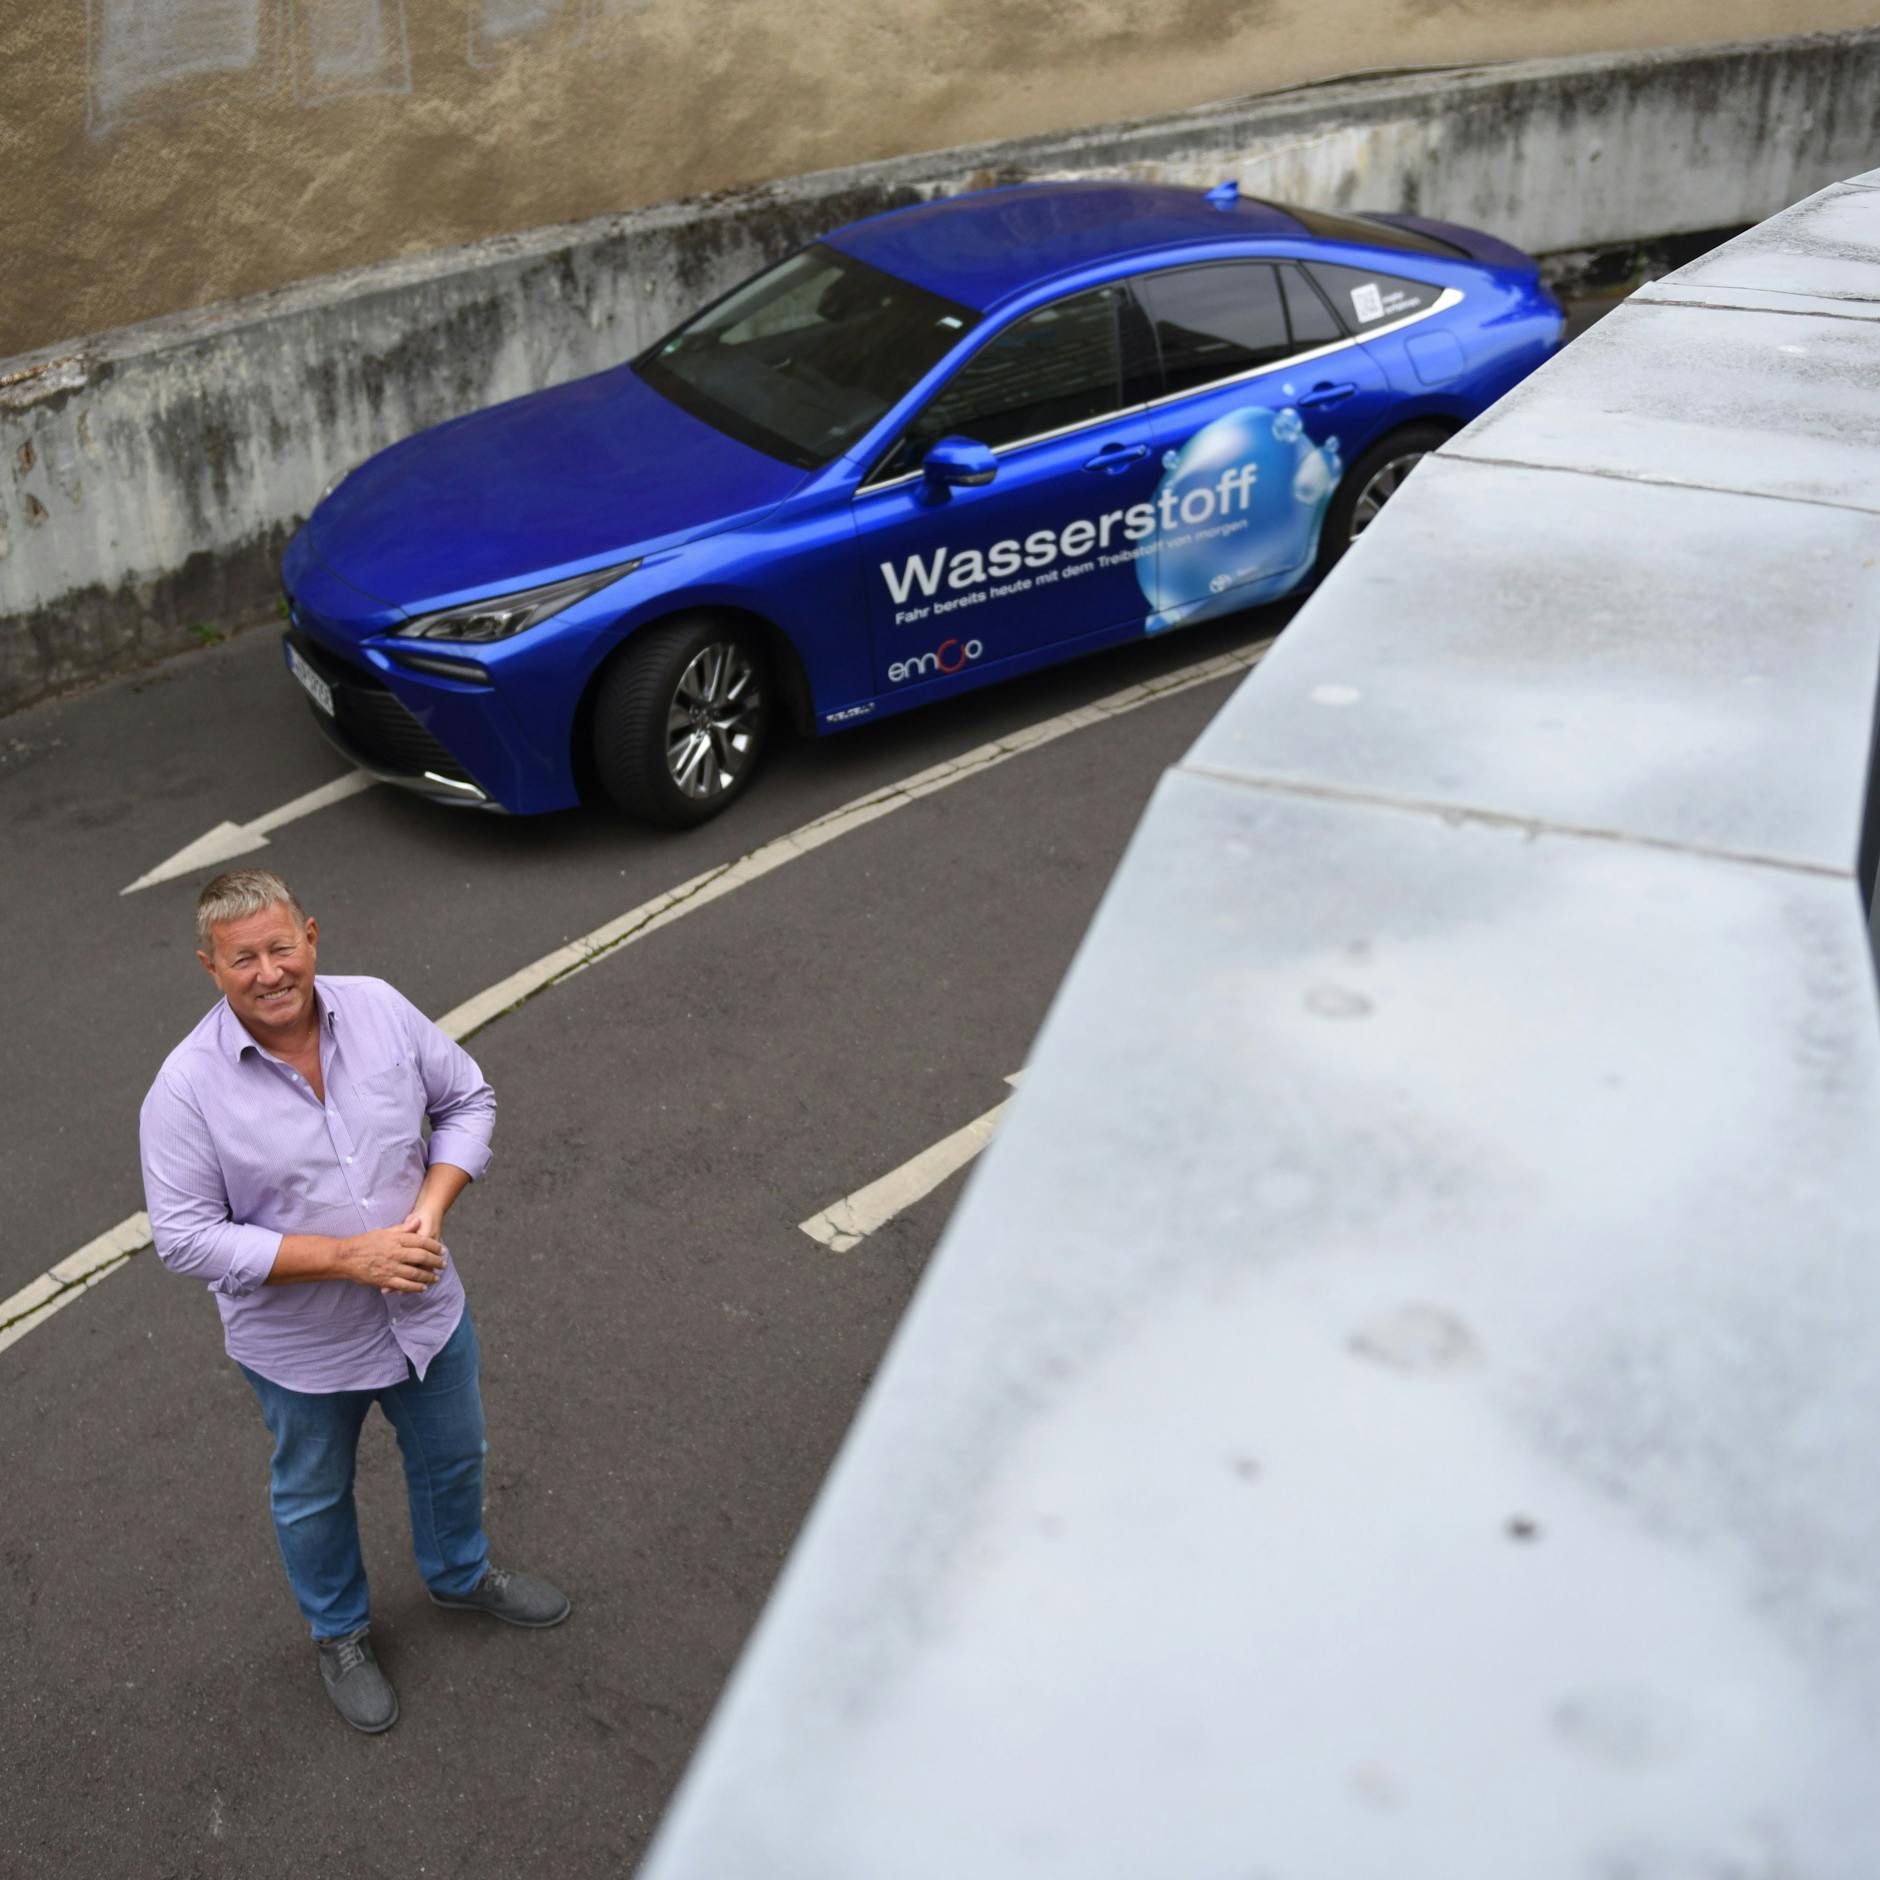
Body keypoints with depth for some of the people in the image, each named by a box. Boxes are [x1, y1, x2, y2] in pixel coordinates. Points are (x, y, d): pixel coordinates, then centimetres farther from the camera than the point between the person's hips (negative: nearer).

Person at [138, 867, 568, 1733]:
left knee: (452, 1457, 26)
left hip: (426, 1310, 3)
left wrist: (431, 1209, -19)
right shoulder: (187, 1087, -24)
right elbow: (186, 1238, -23)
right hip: (301, 1348, -3)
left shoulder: (380, 1010, -15)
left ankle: (461, 1575, 57)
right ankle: (340, 1635, 51)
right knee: (315, 1497, 22)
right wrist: (348, 1256, -28)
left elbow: (468, 1099, -2)